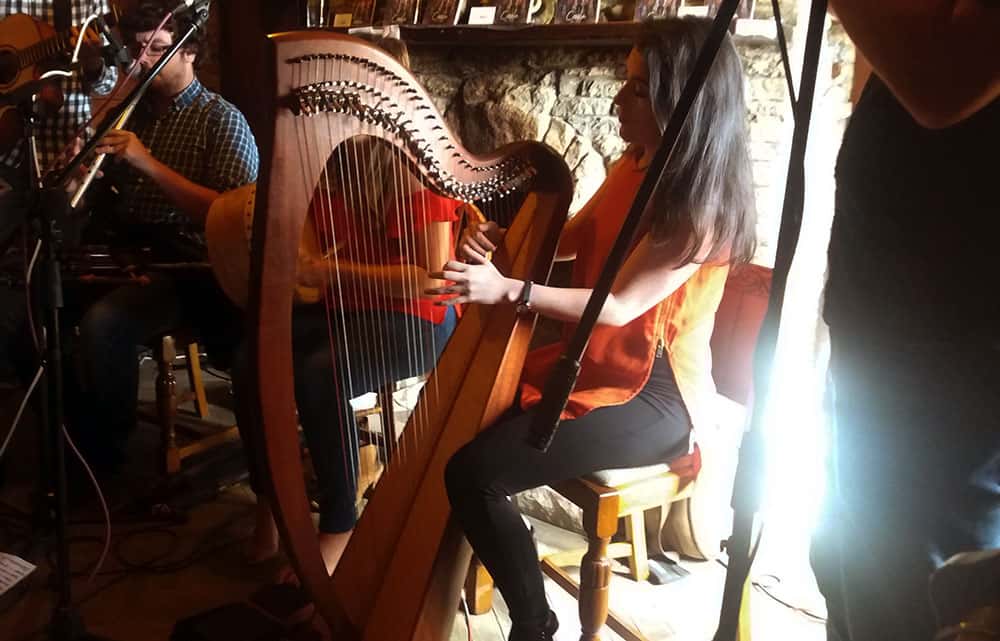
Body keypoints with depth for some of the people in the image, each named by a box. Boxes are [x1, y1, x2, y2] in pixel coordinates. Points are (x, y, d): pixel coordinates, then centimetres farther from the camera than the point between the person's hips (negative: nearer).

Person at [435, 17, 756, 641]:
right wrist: (503, 241, -5)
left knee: (474, 472, -19)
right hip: (598, 363, 9)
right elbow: (566, 241, 14)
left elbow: (620, 305, -24)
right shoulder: (633, 167, 5)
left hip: (654, 395, -9)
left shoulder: (702, 204, -21)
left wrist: (508, 289, -29)